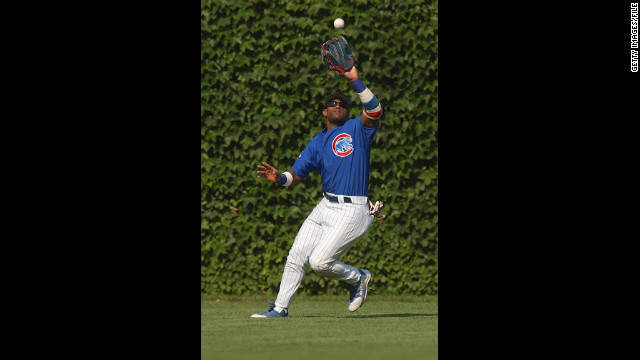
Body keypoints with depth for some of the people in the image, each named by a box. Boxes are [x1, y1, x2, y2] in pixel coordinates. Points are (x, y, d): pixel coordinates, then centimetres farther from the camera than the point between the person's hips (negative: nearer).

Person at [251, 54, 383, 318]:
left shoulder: (357, 129, 0)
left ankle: (358, 278, 13)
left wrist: (355, 81, -29)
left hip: (352, 212, -6)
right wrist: (279, 178, -10)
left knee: (320, 261, -13)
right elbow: (296, 175, 13)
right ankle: (280, 308, 13)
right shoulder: (318, 143, 15)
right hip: (325, 207, 6)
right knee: (296, 256, 2)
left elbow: (374, 110, -21)